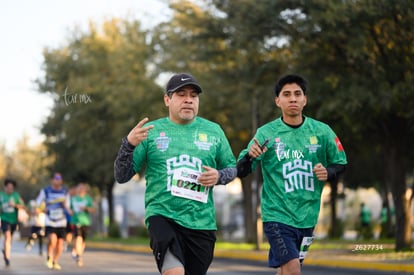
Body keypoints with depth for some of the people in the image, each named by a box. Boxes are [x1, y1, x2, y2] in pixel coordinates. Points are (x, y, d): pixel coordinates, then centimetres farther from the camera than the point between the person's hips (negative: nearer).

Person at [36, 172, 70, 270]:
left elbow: (67, 207, 11)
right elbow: (38, 203, 8)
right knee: (52, 240, -24)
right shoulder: (45, 191, 0)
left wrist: (64, 204, -11)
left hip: (61, 222, 3)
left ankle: (55, 261, 22)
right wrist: (43, 208, -11)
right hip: (49, 221, -3)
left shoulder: (65, 192, 7)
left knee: (60, 243, 3)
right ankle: (49, 257, 1)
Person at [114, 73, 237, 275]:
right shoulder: (150, 131, 3)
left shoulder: (214, 131, 9)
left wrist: (219, 176, -6)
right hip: (162, 215, -3)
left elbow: (232, 167, 18)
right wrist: (129, 144, -17)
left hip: (202, 222, 3)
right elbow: (121, 176, 2)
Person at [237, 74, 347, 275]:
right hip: (277, 215, -4)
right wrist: (249, 156, -28)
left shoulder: (321, 131, 1)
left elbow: (340, 164, 13)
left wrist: (329, 173, -9)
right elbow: (241, 172, -6)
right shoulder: (266, 133, -6)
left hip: (307, 217, 4)